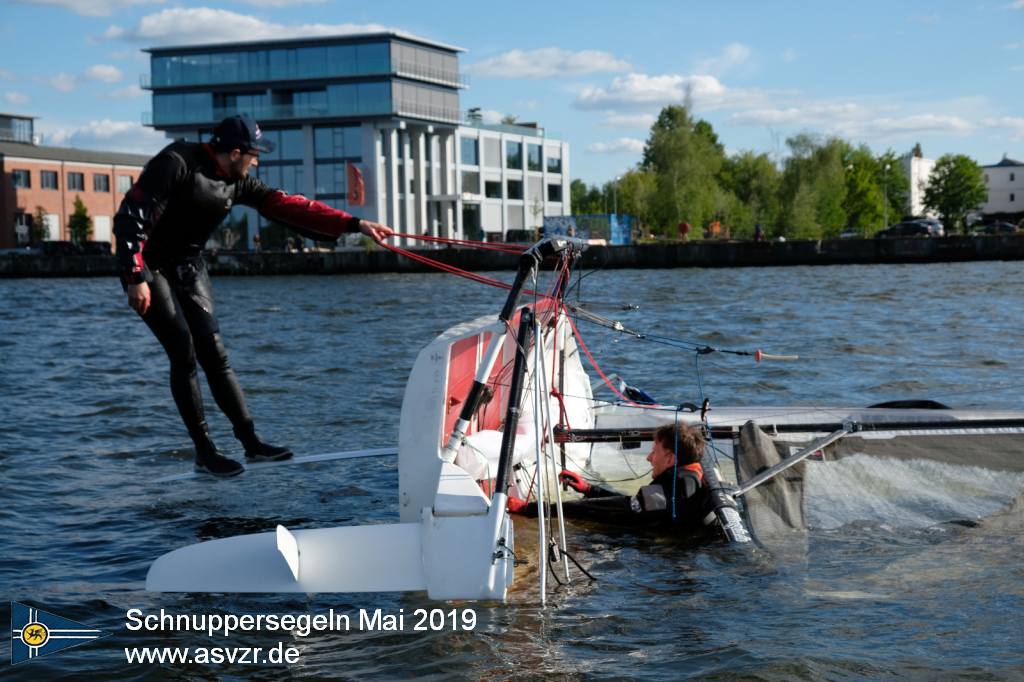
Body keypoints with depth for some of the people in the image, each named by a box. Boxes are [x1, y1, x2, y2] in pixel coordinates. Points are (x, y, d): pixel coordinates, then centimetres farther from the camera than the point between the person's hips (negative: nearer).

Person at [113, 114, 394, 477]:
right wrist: (136, 278, -28)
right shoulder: (177, 164, -22)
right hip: (147, 266, -7)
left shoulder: (237, 182, 0)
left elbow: (287, 205, -1)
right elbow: (130, 216, -24)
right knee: (184, 352, -13)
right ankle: (204, 452, -5)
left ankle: (250, 442, 5)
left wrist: (355, 224, -6)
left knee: (214, 353, 2)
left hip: (187, 267, 7)